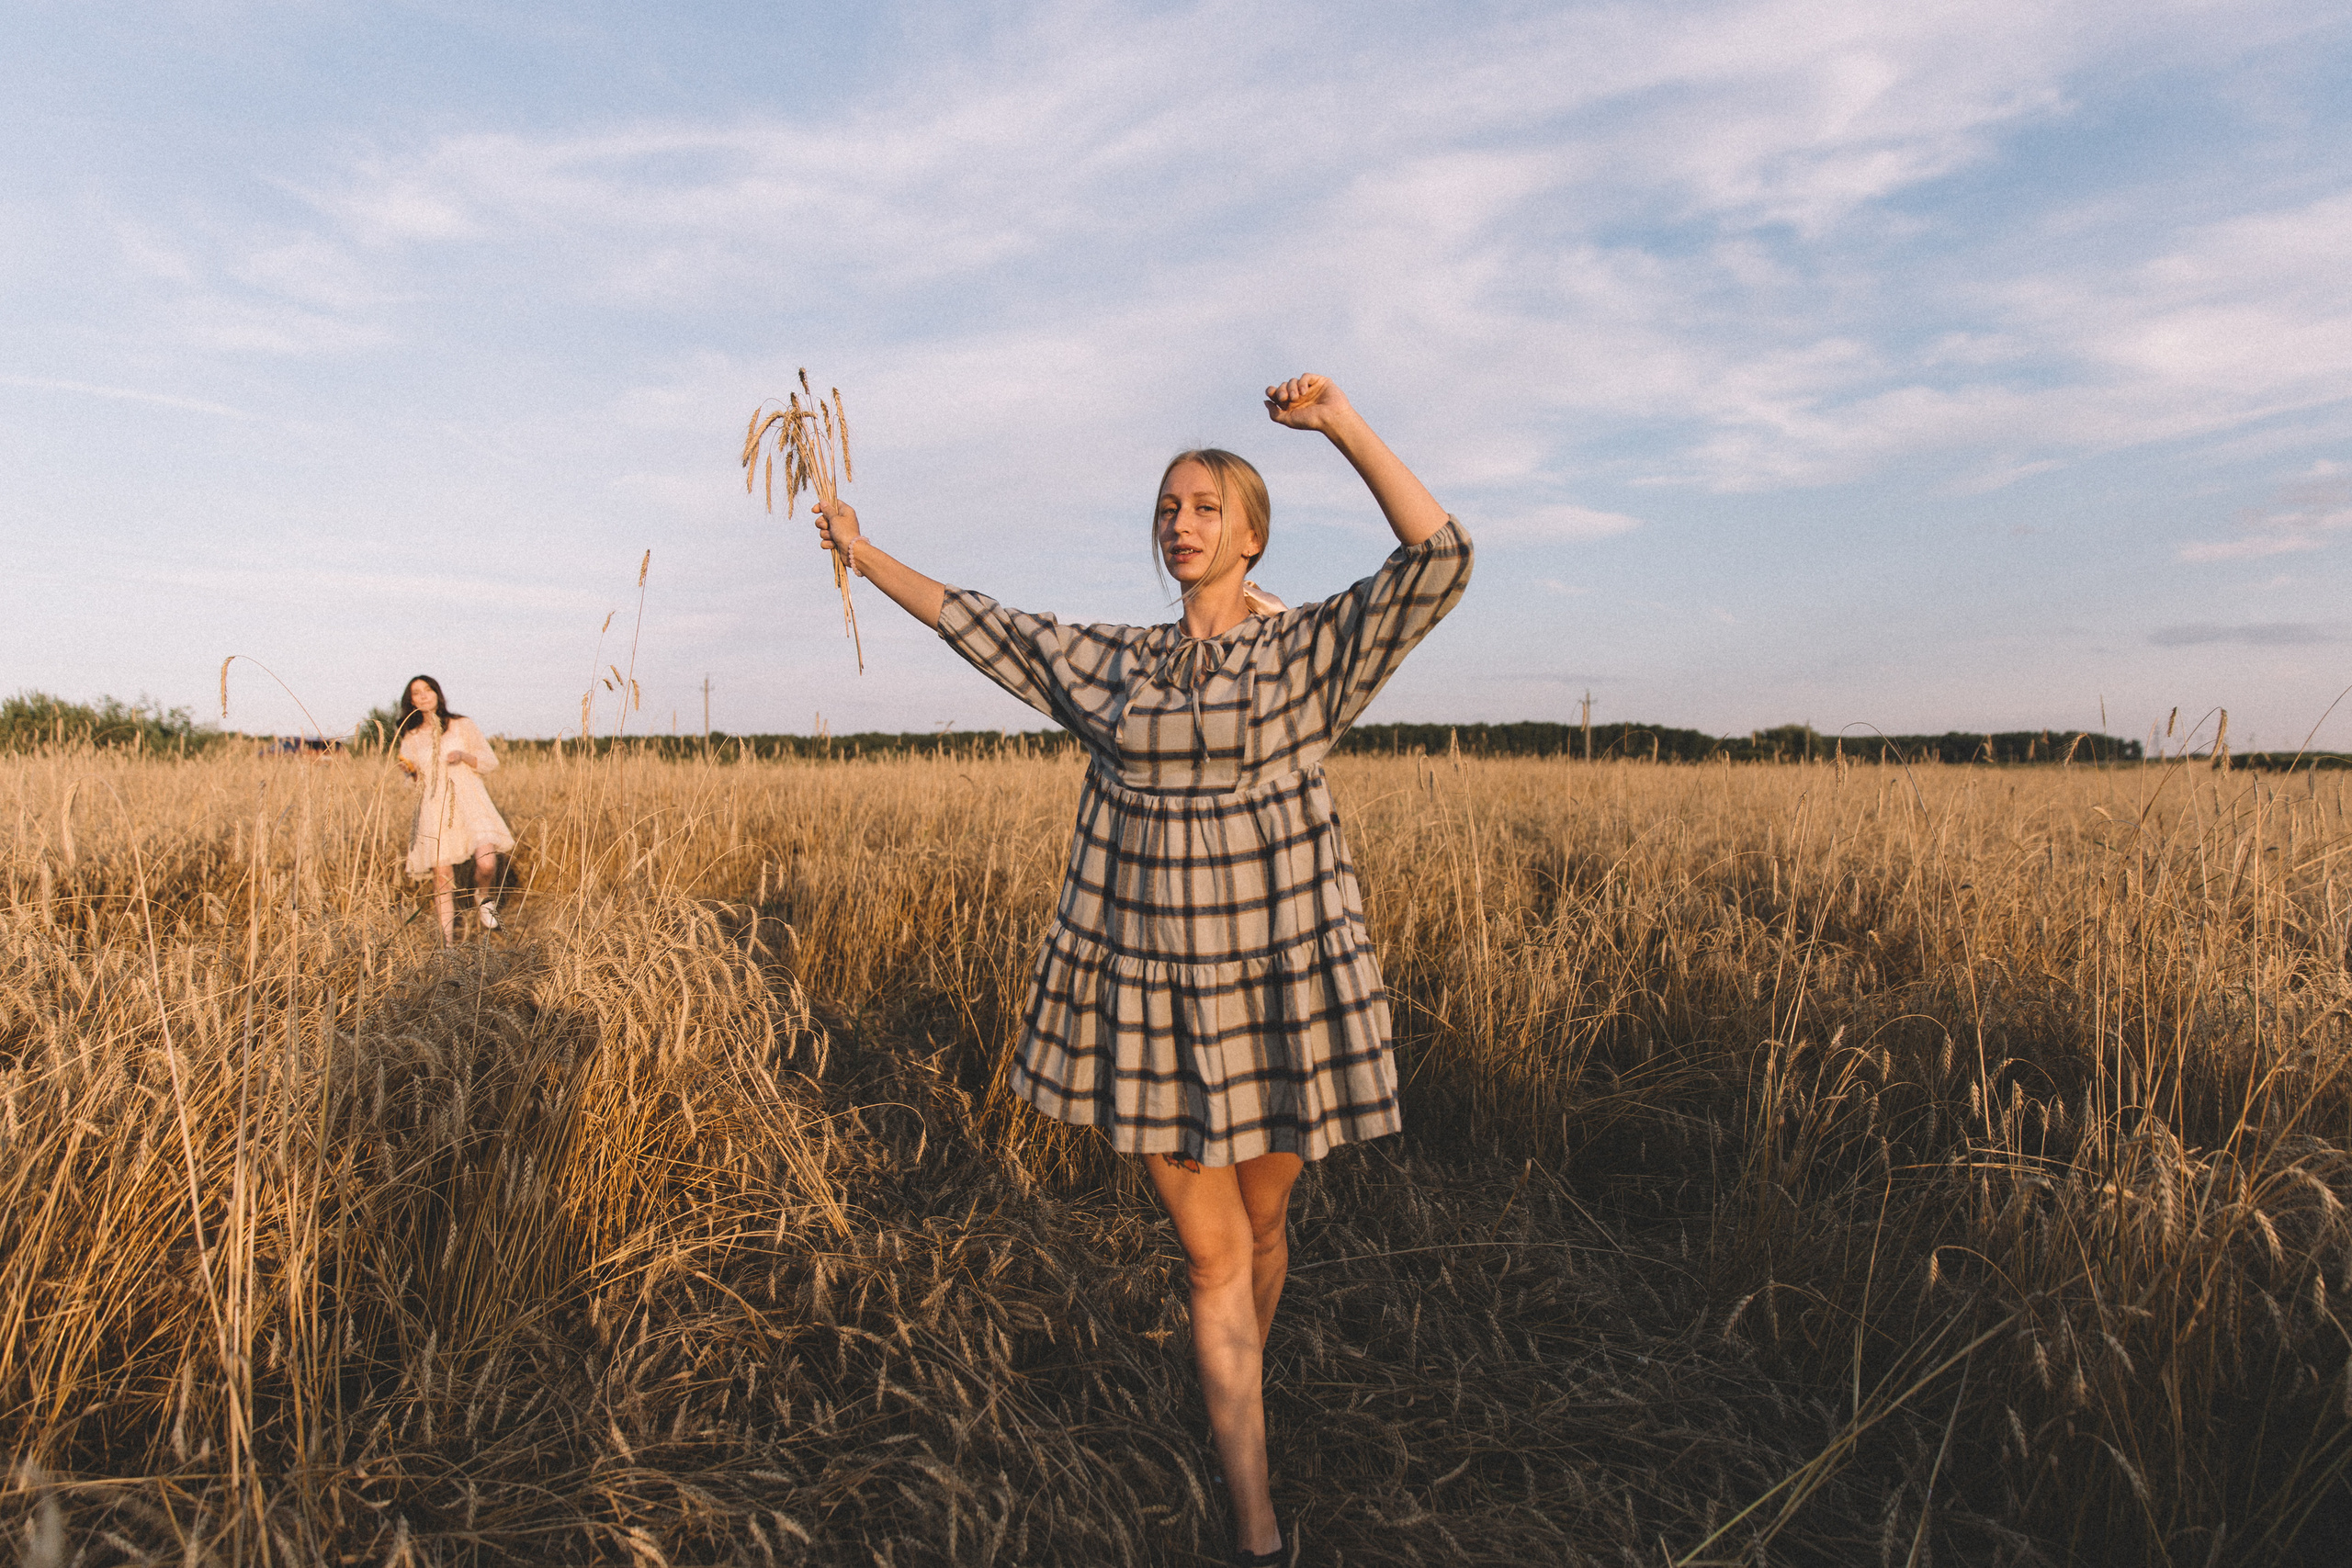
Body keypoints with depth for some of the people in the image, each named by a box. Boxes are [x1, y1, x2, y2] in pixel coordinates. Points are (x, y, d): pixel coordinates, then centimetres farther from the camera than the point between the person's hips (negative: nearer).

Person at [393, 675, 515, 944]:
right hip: (434, 811, 2)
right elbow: (414, 779, 21)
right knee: (442, 877, -2)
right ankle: (448, 942, 7)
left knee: (486, 863, -23)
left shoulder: (463, 726, 7)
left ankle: (484, 897, 11)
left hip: (470, 804, -2)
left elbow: (491, 762, 7)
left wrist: (463, 756, -10)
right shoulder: (411, 737, 13)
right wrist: (410, 772, -2)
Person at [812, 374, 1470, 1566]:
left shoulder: (1309, 652, -1)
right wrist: (866, 555, 20)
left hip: (1283, 986, -1)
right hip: (1154, 995, 2)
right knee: (1212, 1252, 5)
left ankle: (1235, 1397, 49)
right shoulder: (1112, 667, 9)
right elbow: (976, 622, 17)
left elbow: (1438, 556, -12)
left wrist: (1339, 421, -12)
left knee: (1261, 1227, 17)